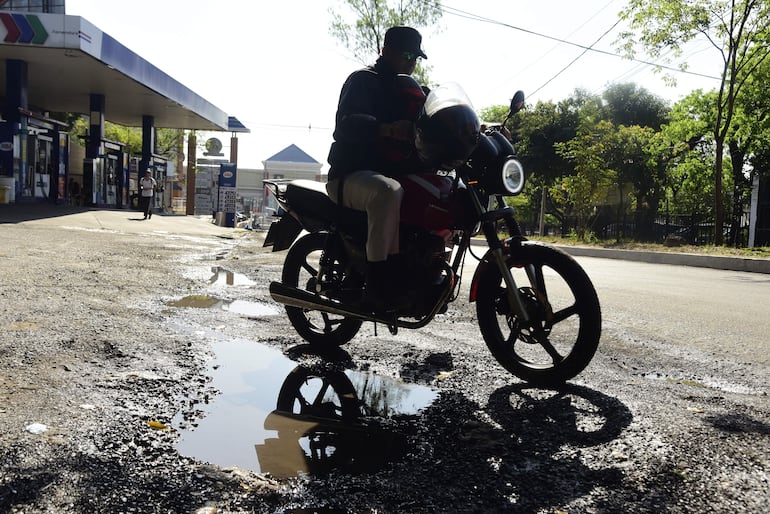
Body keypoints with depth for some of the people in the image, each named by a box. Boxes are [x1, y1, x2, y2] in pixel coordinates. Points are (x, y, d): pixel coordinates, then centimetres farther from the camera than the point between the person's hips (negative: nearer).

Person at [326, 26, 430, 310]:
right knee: (388, 192, -39)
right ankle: (377, 281, -33)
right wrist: (388, 129, -39)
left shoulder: (410, 89, 22)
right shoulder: (363, 80, -4)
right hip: (350, 174, -8)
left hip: (394, 173, 8)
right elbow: (346, 124, -22)